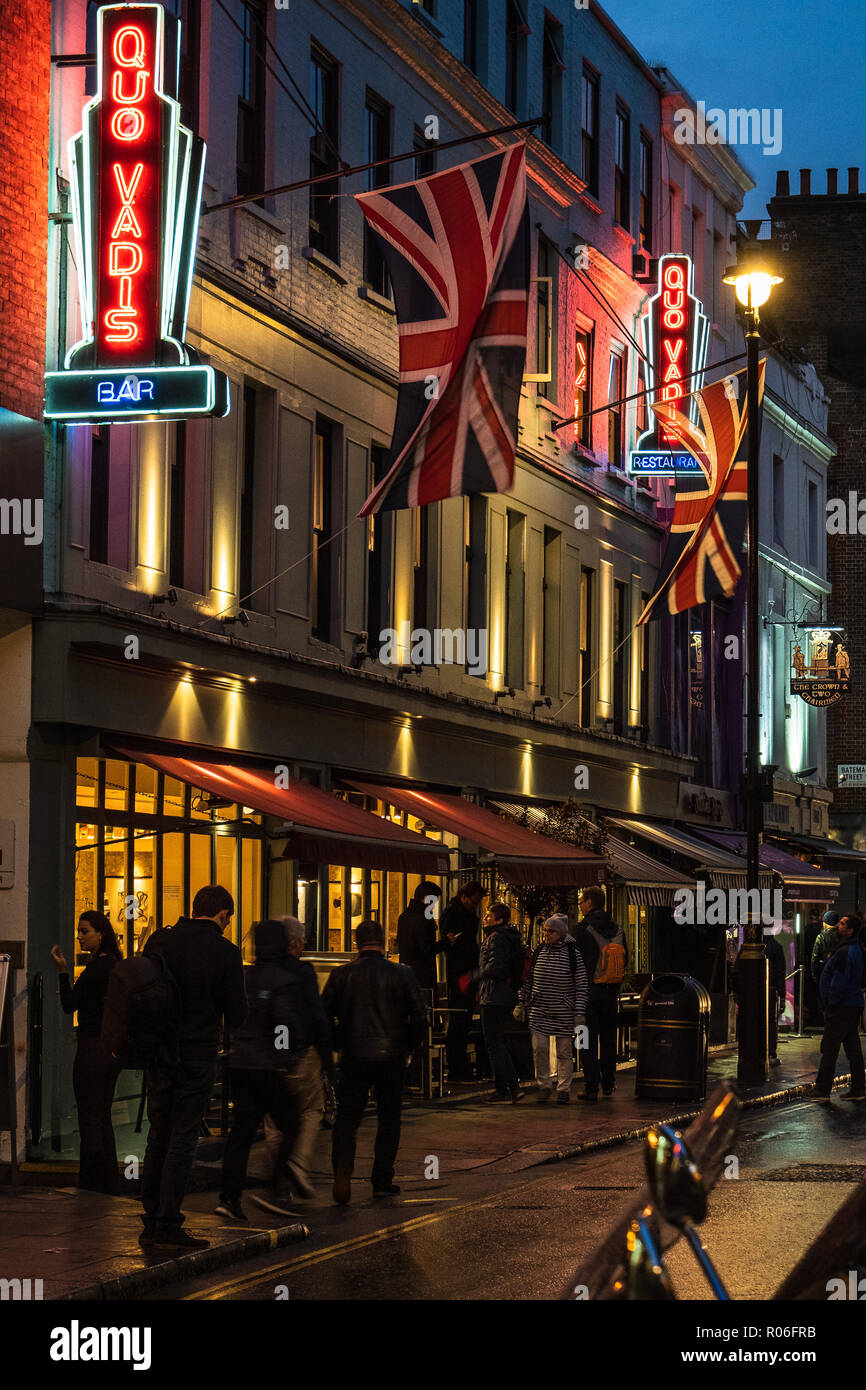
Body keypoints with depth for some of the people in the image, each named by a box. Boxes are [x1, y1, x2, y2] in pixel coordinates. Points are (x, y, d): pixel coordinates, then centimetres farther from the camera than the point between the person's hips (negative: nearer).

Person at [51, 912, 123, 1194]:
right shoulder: (114, 964, 12)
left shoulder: (97, 967, -16)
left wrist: (63, 970, -16)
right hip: (112, 1049, 10)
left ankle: (92, 1183, -2)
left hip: (94, 1049, -10)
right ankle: (109, 1185, 19)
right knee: (103, 1117, 15)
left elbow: (69, 1004, -15)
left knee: (90, 1119, -4)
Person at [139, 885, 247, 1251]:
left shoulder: (161, 940, 0)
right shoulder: (225, 952, -8)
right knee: (183, 1139, 1)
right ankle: (168, 1227, 0)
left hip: (158, 1052, 4)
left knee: (158, 1135, 12)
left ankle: (151, 1223, 15)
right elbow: (236, 1015, -5)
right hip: (198, 1055, -4)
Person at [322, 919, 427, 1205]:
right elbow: (419, 1016, -2)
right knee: (389, 1119, 12)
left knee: (347, 1117, 5)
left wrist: (338, 1045, 14)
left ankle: (343, 1169, -17)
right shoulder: (402, 974, -2)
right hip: (391, 1057, 0)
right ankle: (382, 1181, 12)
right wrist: (408, 1049, 11)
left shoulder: (341, 975, 0)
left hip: (354, 1056, 0)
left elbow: (325, 1015, 2)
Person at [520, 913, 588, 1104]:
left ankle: (564, 1089, 17)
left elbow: (581, 986, -5)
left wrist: (580, 1013, -10)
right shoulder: (538, 952, 4)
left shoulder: (573, 954, -6)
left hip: (564, 1012, -2)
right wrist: (522, 1002, 9)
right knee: (539, 1047, -8)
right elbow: (528, 980, 13)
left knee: (564, 1051, 5)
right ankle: (544, 1086, 7)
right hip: (540, 1010, 2)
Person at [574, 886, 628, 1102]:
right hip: (612, 991, 5)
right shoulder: (617, 929, 6)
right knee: (608, 1037, 16)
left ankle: (591, 1087, -5)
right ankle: (608, 1083, 21)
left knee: (589, 1040, -2)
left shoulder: (584, 929, -11)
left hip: (590, 989, -5)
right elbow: (625, 960, 11)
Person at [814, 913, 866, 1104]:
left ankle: (822, 1092, -4)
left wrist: (830, 1005, -13)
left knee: (829, 1049, -5)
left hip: (841, 1007, -10)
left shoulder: (845, 952, -19)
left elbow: (840, 983, -22)